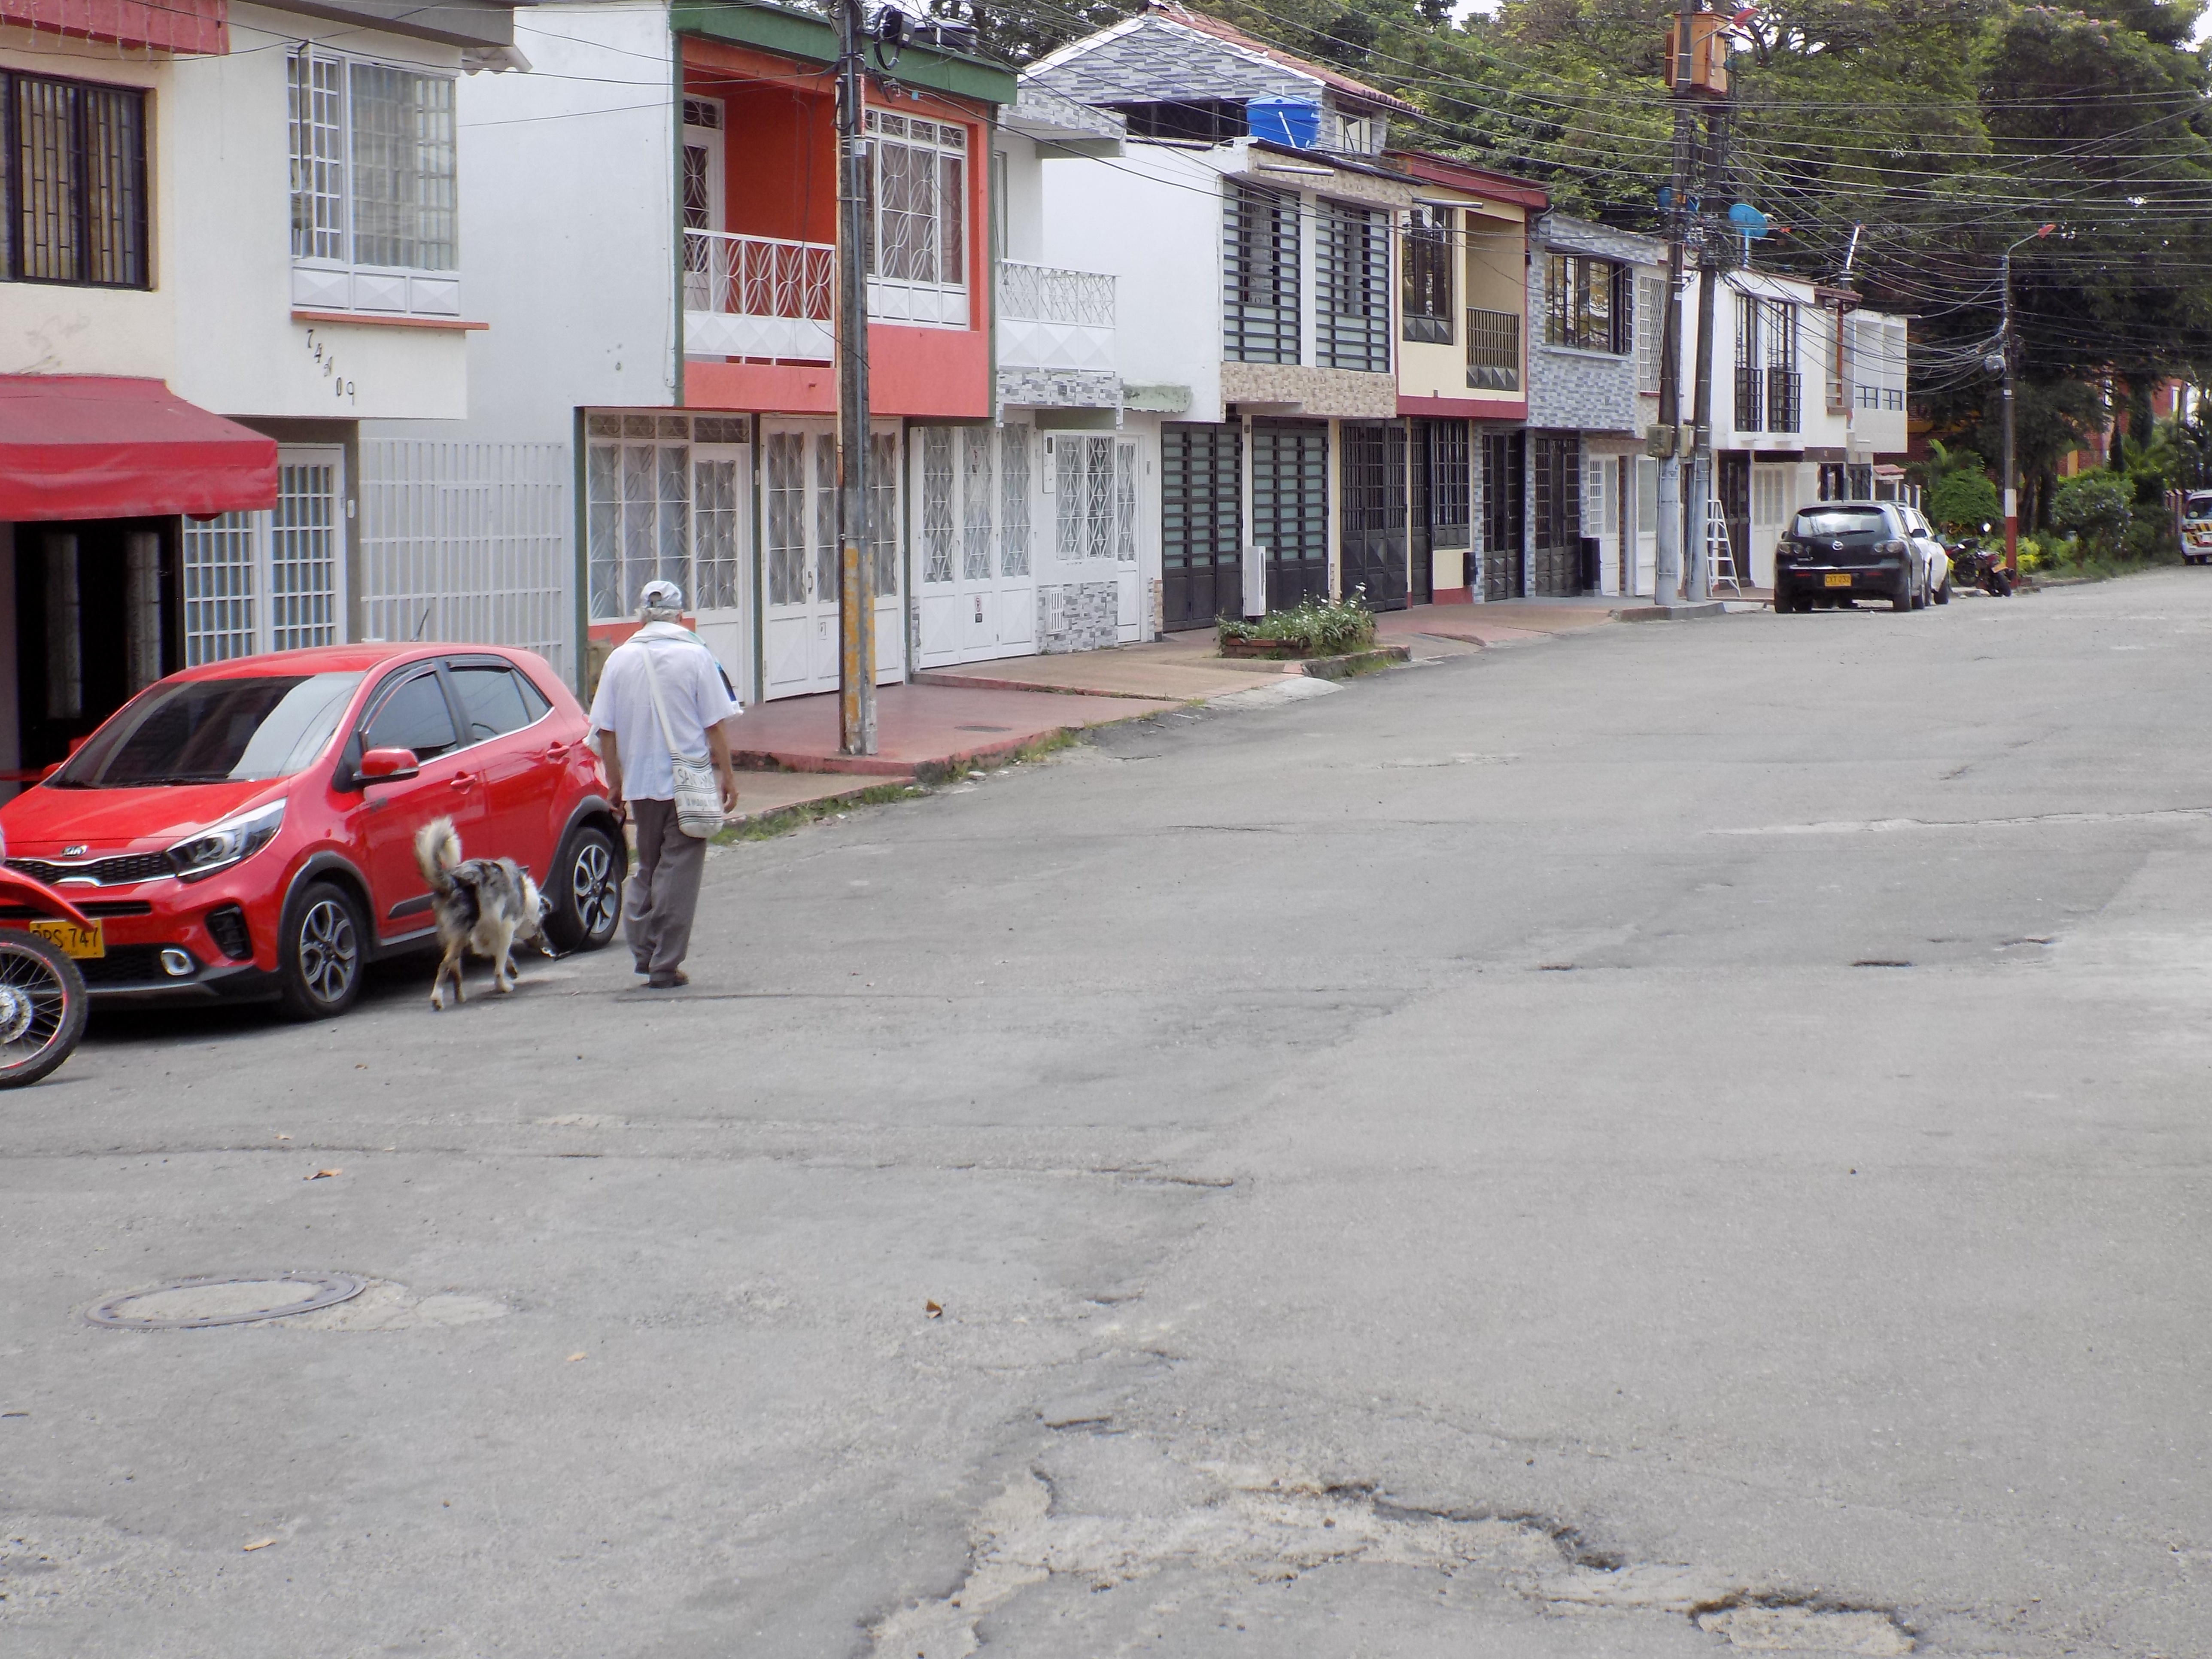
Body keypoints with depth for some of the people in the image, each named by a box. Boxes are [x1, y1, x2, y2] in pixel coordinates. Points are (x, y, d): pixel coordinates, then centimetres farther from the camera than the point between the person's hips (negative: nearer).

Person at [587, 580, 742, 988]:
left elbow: (605, 730, 3)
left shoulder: (621, 659, 2)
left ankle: (643, 949, 10)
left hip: (640, 782, 3)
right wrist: (727, 775, 1)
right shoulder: (695, 656, -6)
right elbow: (716, 724, -8)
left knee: (647, 866, 19)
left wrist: (615, 782, 12)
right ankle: (665, 965, 0)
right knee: (678, 871, 1)